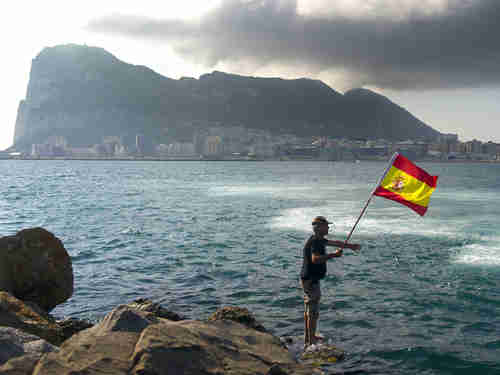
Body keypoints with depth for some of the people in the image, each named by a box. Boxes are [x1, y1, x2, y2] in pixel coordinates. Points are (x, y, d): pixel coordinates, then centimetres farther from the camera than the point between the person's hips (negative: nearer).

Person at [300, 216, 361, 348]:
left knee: (308, 311, 20)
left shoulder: (318, 239, 12)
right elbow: (315, 259, -36)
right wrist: (333, 255, -31)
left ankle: (309, 337, 33)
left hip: (308, 279, 11)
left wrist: (351, 246, 30)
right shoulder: (315, 242, -20)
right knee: (313, 313, -6)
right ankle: (311, 342, -2)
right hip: (311, 281, -11)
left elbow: (334, 243, 25)